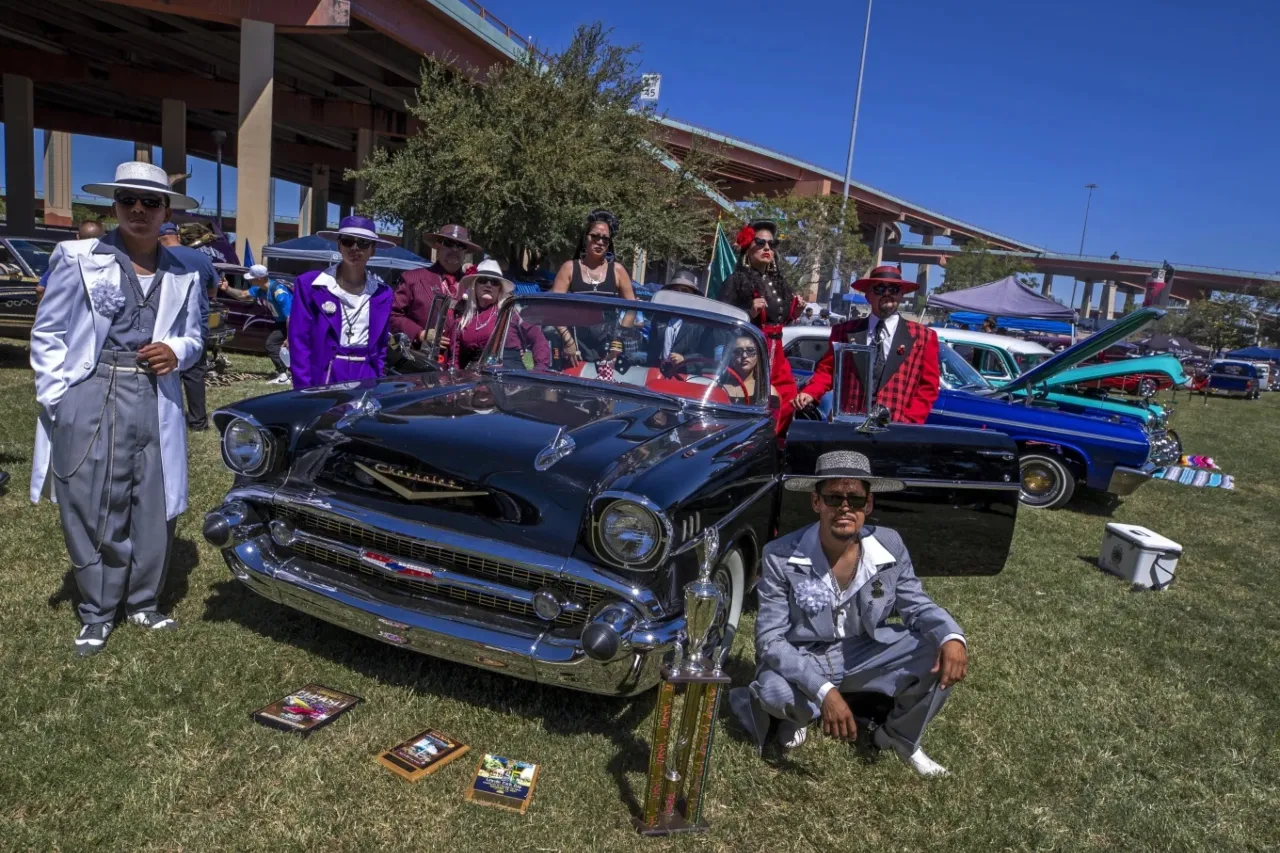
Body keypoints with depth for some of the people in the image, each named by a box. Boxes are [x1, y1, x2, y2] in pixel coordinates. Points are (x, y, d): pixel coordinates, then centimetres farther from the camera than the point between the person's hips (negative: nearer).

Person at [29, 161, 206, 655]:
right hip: (90, 400, -3)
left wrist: (177, 351, -5)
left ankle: (144, 603, 26)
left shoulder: (184, 275, 9)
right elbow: (47, 333, 2)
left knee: (155, 508, 8)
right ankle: (97, 615, 20)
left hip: (155, 404, 3)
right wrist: (56, 397, -7)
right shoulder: (77, 258, 0)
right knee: (91, 510, 4)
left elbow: (193, 338, 18)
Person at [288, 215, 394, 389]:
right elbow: (299, 343, -3)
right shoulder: (310, 285, -1)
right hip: (323, 379, -2)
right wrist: (305, 390, -10)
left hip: (366, 381, 3)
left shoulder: (383, 294, 8)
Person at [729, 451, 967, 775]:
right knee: (774, 691, -36)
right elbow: (770, 639, -22)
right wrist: (823, 691, -37)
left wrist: (951, 637, -24)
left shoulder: (890, 546, -11)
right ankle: (799, 715, 5)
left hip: (864, 654, 4)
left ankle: (900, 738, 11)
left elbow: (917, 606, 1)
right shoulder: (780, 557, -23)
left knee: (943, 656, -16)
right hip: (801, 662, -3)